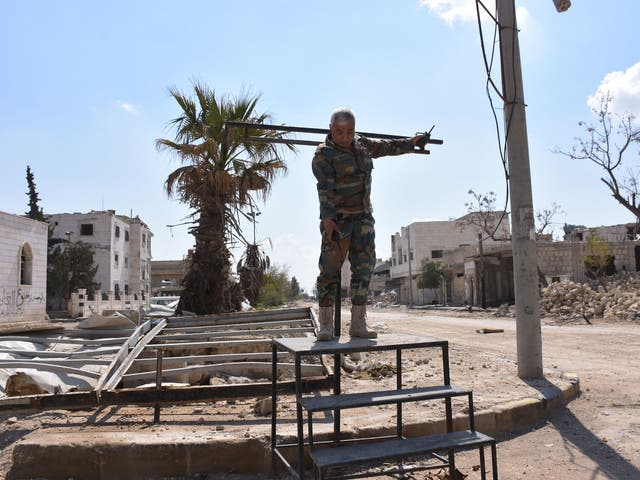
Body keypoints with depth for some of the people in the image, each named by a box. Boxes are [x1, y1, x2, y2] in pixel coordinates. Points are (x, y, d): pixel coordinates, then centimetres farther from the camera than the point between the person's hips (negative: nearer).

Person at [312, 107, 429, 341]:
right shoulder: (324, 153, -7)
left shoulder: (362, 144, 13)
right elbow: (324, 187, -18)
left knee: (363, 269, 2)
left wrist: (410, 143, 43)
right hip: (337, 218, -6)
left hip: (363, 216, 6)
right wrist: (327, 218, -28)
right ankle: (325, 325, -3)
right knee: (330, 269, -8)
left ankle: (358, 324, 7)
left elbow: (387, 147, 31)